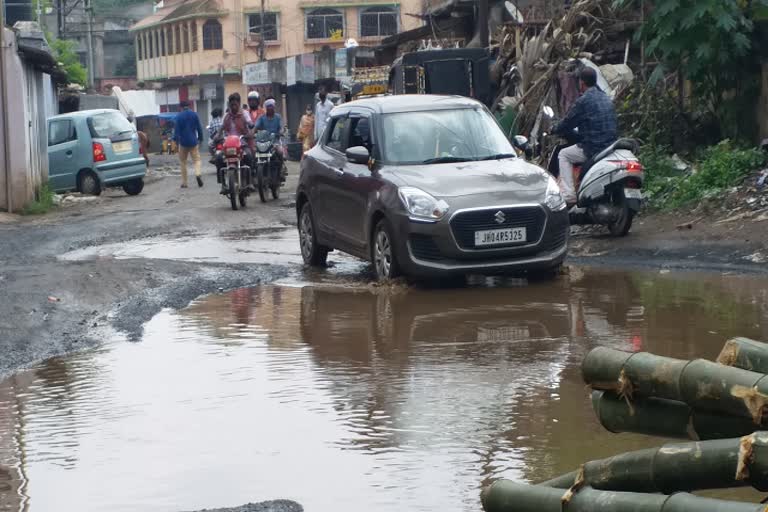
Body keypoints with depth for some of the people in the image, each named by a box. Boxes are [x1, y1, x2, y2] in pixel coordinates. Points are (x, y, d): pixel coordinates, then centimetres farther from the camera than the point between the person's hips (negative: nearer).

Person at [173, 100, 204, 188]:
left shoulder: (179, 116, -5)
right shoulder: (194, 114, 2)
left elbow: (177, 130, -8)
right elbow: (199, 128, 4)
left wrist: (176, 140, 0)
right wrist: (200, 139, 12)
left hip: (183, 142, -1)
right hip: (193, 141, 1)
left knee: (183, 162, 9)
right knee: (196, 159, 4)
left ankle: (184, 182, 9)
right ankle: (198, 173, -25)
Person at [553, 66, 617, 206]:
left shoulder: (583, 101, -11)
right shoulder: (606, 99, 14)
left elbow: (568, 123, -6)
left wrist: (554, 130, 16)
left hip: (593, 148, -8)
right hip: (611, 145, 8)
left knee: (563, 155, 12)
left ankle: (568, 195, 1)